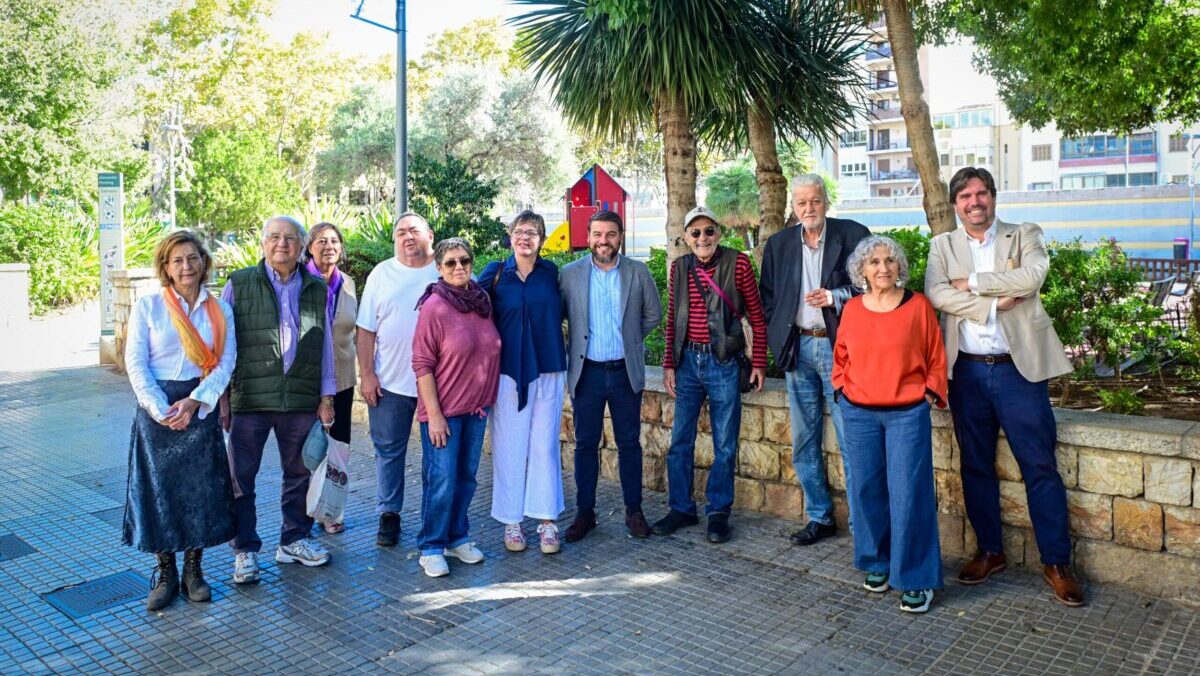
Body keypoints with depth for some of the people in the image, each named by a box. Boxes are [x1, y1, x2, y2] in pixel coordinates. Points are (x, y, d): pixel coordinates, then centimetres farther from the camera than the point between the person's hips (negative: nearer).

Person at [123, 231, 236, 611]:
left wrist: (195, 402, -13)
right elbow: (135, 363, -3)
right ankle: (165, 574, 18)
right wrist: (162, 411, -13)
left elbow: (226, 362, 0)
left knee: (201, 490, 5)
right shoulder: (148, 306, 0)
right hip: (157, 409, -1)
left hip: (201, 408, 1)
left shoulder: (219, 310, 5)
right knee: (158, 490, 4)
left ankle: (193, 570, 20)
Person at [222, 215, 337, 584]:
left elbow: (325, 344, 11)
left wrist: (326, 395, 8)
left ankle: (294, 540, 29)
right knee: (240, 477, 4)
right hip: (249, 399, -2)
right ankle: (245, 550, 18)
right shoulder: (239, 283, 1)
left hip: (301, 400, 2)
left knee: (299, 473, 13)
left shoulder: (317, 289, 8)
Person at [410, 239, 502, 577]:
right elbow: (422, 364, -13)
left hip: (477, 406, 6)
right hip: (443, 409, -6)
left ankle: (457, 538, 30)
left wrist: (488, 399, 9)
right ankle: (431, 548, 15)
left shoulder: (483, 300, 3)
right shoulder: (434, 307, -13)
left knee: (466, 476, 14)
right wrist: (434, 415, -16)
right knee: (441, 480, -1)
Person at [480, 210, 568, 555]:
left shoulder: (551, 272, 5)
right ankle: (511, 521, 16)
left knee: (545, 445, 5)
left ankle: (547, 520, 14)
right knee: (509, 447, 4)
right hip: (508, 371, -1)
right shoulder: (495, 272, 0)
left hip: (548, 370, 1)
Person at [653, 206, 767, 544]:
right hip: (688, 361, 3)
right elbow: (672, 320, 10)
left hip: (723, 363, -3)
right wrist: (669, 364, 6)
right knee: (680, 441, 9)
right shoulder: (679, 267, 5)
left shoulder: (737, 263, -5)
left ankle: (718, 512, 20)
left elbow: (757, 317, -1)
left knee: (724, 445, 6)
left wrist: (758, 363, -4)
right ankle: (681, 509, 23)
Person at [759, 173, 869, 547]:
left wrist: (834, 298, -16)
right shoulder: (778, 244, 9)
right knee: (804, 443, 10)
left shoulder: (853, 235, -2)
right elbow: (768, 297, 15)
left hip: (838, 347, -4)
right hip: (798, 349, 4)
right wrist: (777, 341, 5)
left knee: (851, 442, -3)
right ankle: (819, 517, 23)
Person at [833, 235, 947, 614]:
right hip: (859, 414, 3)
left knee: (909, 494, -4)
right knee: (866, 491, 9)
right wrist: (842, 390, 5)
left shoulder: (918, 306, -1)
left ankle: (916, 579, 9)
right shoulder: (851, 309, 5)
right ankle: (876, 562, 28)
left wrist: (930, 394, -5)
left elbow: (936, 360, 5)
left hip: (908, 413, -3)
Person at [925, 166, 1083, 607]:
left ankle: (1056, 562, 13)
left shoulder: (1024, 236, 6)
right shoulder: (943, 245, 10)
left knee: (1040, 467, 1)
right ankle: (989, 552, 25)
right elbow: (935, 293, -9)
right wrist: (994, 303, -15)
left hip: (1018, 368, -2)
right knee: (975, 467, 11)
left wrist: (972, 282, -11)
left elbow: (1032, 276, -15)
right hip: (966, 371, 2)